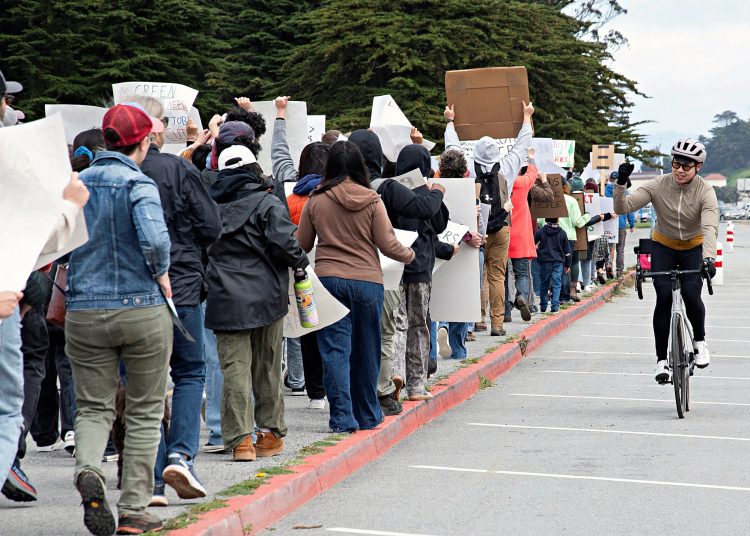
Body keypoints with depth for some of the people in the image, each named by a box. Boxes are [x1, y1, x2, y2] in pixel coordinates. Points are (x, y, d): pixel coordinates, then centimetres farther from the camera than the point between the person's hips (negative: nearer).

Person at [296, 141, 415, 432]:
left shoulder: (316, 201, -1)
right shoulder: (372, 201, -3)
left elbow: (302, 245, 7)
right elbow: (388, 245, -2)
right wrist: (409, 255, 18)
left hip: (328, 280, -1)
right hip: (368, 281, 1)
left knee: (335, 350, 1)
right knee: (366, 350, 13)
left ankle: (342, 416, -5)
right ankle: (367, 414, 24)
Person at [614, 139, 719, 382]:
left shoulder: (705, 191, -21)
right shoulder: (658, 185, -18)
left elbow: (710, 227, -36)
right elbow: (622, 207, -21)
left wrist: (708, 257, -52)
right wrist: (621, 183, -39)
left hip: (694, 249, -1)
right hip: (663, 247, 1)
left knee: (691, 294, -21)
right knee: (664, 297, -17)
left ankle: (700, 341, 8)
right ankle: (662, 360, -8)